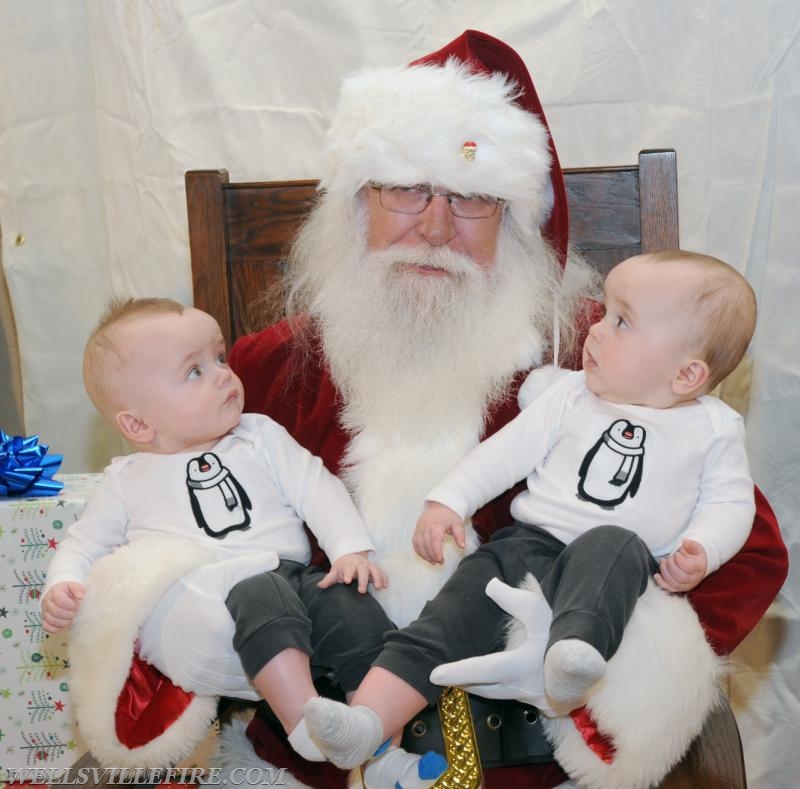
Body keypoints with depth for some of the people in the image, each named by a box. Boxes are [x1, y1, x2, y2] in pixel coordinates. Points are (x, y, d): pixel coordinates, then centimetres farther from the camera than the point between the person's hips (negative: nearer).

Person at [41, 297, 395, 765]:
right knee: (261, 595, -35)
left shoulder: (260, 436, 18)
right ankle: (308, 727, -40)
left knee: (353, 606, -25)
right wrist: (60, 588, -1)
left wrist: (352, 549, -5)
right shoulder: (128, 480, 17)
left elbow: (317, 489, 11)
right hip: (196, 616, -2)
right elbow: (85, 545, 22)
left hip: (291, 578, 3)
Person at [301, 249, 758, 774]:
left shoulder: (715, 428, 6)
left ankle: (572, 662, -57)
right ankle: (366, 721, -29)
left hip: (621, 561, -2)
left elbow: (730, 503, 6)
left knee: (613, 544, -37)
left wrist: (700, 550, -14)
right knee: (452, 616, -19)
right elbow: (509, 449, 10)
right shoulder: (573, 394, 11)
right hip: (530, 545, 2)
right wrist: (448, 500, 0)